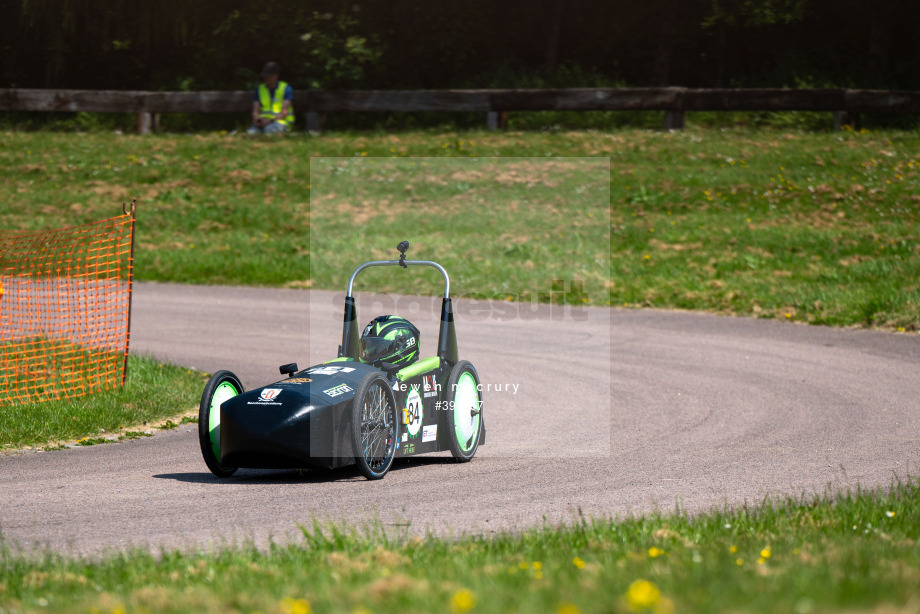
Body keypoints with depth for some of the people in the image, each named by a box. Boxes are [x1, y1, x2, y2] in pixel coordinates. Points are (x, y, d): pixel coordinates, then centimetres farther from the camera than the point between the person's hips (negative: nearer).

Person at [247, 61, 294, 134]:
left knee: (269, 129, -39)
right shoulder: (259, 89, 13)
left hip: (281, 120, -3)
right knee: (251, 132, -31)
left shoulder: (286, 89, 0)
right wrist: (256, 119, -16)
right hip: (263, 120, 3)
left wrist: (270, 120, -23)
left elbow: (284, 112, -8)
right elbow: (255, 111, 8)